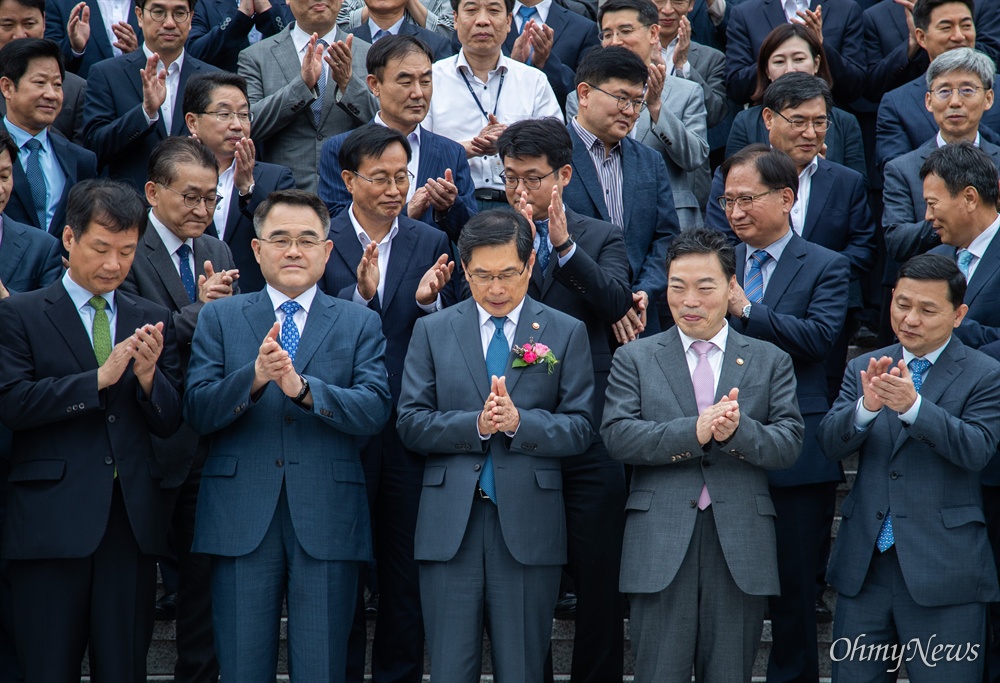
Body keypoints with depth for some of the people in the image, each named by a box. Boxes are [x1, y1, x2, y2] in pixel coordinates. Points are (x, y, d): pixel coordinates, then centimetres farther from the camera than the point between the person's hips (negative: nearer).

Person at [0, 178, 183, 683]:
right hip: (52, 522, -3)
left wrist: (148, 374, -12)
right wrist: (100, 378, -17)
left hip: (132, 522, 3)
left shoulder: (152, 320, 14)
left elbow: (170, 423, 9)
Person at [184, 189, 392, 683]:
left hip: (326, 523, 0)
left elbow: (375, 410, -6)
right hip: (240, 519, 0)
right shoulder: (219, 318, 11)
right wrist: (253, 377, -19)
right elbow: (197, 411, -1)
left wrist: (302, 387, -21)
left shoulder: (360, 324, 10)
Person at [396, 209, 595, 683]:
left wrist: (518, 421, -16)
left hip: (529, 524, -1)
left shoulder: (566, 333, 7)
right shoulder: (432, 331, 10)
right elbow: (410, 424, 2)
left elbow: (580, 428, 1)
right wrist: (476, 425, -14)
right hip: (450, 525, 1)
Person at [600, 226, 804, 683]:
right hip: (660, 543, -1)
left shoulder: (770, 362, 12)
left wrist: (738, 430, -19)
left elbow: (789, 444, 2)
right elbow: (617, 436, -5)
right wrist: (694, 431, -18)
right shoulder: (634, 359, 9)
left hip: (741, 545, 1)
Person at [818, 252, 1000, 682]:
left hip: (941, 567, -4)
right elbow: (831, 443, -2)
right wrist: (867, 405, -23)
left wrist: (913, 406, -31)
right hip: (863, 564, 4)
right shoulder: (863, 369, 10)